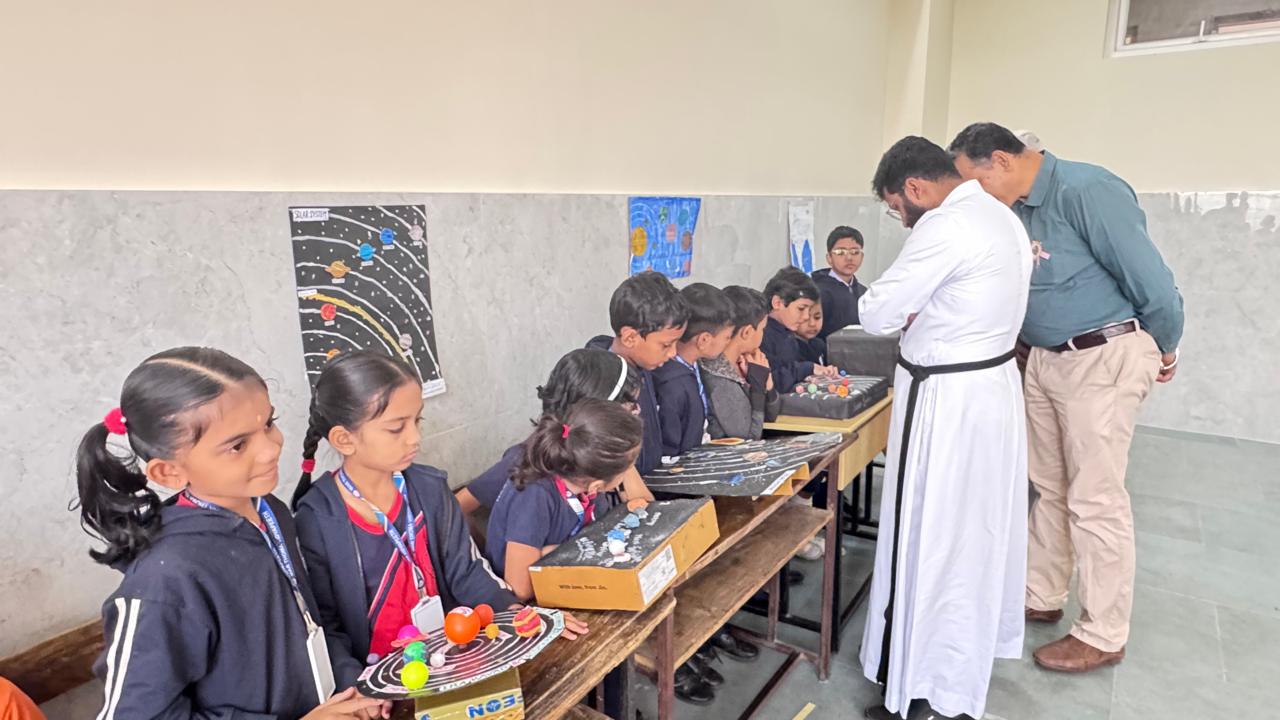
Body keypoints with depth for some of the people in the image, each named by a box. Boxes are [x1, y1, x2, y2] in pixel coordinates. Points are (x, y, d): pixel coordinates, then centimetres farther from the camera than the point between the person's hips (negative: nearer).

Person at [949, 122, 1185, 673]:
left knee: (1095, 499, 1)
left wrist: (1165, 353, -3)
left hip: (1103, 359, -8)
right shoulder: (1013, 210, 6)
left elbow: (1151, 282, -17)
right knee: (1049, 488, 16)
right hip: (1044, 358, 8)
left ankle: (1103, 636, 16)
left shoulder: (1086, 191, -20)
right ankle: (1041, 597, 33)